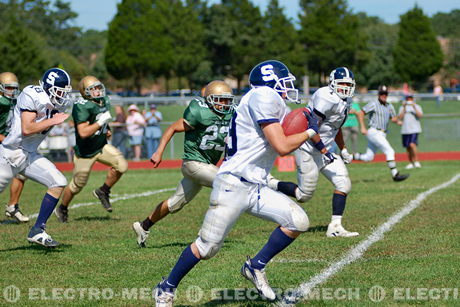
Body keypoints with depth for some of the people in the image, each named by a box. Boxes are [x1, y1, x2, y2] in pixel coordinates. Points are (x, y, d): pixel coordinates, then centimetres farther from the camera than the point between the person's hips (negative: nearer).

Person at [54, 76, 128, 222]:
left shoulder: (104, 101, 0)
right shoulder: (82, 107, -26)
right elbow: (83, 132, -34)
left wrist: (107, 130, 6)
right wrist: (101, 122, -32)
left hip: (101, 146, 7)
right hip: (85, 152, -6)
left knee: (122, 165, -15)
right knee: (77, 185, 7)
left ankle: (103, 192, 8)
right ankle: (62, 209, 33)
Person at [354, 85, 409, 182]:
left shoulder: (389, 107, 14)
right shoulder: (373, 104, -6)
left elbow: (395, 120, 14)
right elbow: (360, 113, -7)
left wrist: (395, 119, -10)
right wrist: (362, 127, -14)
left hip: (382, 134, 8)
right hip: (374, 132, -8)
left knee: (368, 157, 8)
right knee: (389, 151, -16)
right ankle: (395, 175, -16)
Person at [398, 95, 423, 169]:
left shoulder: (417, 107, 5)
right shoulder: (402, 108, 12)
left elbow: (420, 115, -12)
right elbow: (400, 117, -2)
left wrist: (414, 107, -21)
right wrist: (404, 108, -10)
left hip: (414, 129, -4)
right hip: (405, 130, 4)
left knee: (412, 144, -22)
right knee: (408, 147, 7)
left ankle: (416, 161, -15)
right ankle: (411, 163, 20)